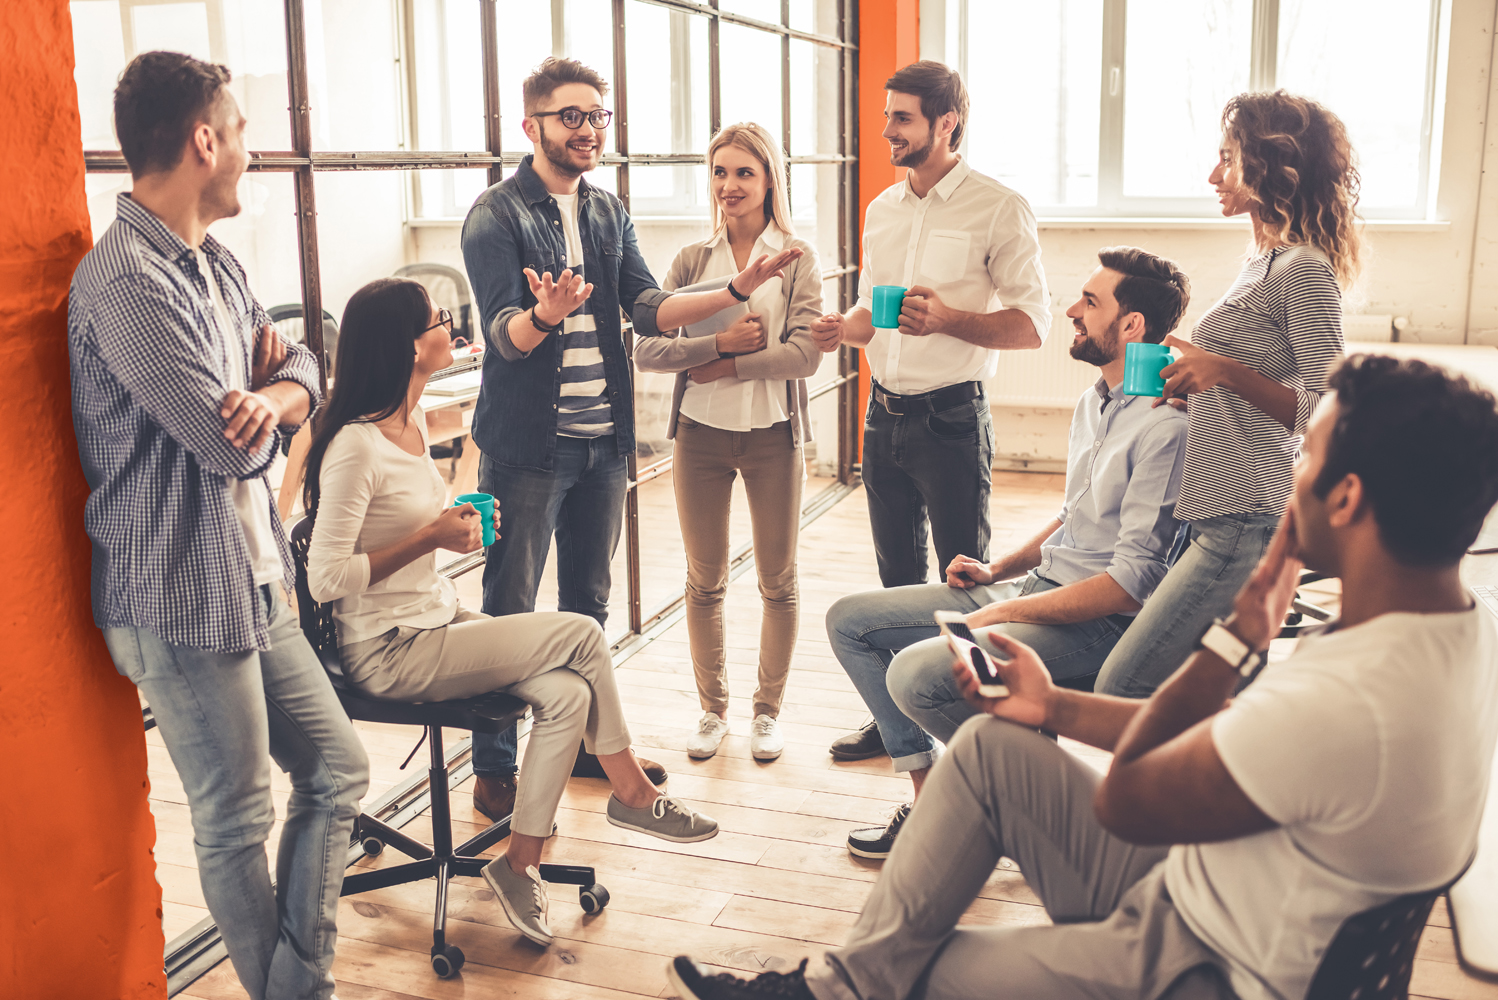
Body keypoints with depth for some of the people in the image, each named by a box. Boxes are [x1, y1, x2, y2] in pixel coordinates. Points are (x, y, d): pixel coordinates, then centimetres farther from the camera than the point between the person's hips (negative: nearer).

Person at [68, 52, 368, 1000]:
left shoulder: (217, 262, 10)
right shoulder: (125, 282, -20)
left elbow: (301, 368, 10)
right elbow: (228, 448, -23)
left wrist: (272, 398, -15)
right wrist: (258, 379, 1)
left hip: (257, 584, 9)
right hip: (184, 603, -9)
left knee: (337, 770, 15)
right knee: (237, 825, 6)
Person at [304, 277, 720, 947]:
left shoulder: (413, 420, 8)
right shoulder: (355, 447, -21)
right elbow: (325, 578, -24)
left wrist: (456, 527, 1)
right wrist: (431, 538, -20)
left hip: (437, 620, 9)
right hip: (389, 653, -9)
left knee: (567, 694, -13)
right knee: (580, 634, -15)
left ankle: (520, 865, 0)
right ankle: (631, 791, 5)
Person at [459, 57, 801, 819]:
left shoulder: (608, 213, 12)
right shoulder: (495, 216, -8)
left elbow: (649, 310, 5)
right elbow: (503, 333, -17)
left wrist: (737, 289, -7)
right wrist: (545, 314, -40)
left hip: (603, 440, 6)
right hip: (528, 444, -6)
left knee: (588, 604, 16)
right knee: (510, 611, 0)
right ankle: (494, 768, 11)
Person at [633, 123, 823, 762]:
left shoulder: (797, 258, -1)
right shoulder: (692, 259, 4)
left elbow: (805, 353, -14)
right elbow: (646, 350, -5)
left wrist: (726, 368, -15)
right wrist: (721, 342, -16)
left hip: (772, 434, -1)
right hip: (700, 433, 2)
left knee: (778, 581, 8)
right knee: (705, 579, 10)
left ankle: (768, 709, 25)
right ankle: (712, 709, 26)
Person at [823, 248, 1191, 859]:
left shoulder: (1167, 427, -19)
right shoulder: (1092, 402, 12)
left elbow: (1133, 583, -22)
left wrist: (1005, 613, -18)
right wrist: (999, 569, 10)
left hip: (1099, 622, -10)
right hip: (1035, 585, 10)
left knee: (917, 674, -30)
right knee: (849, 621, 5)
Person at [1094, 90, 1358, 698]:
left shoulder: (1305, 272, -12)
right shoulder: (1266, 262, 17)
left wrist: (1227, 373, -23)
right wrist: (1194, 390, 11)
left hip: (1247, 525, -10)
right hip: (1220, 519, 10)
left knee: (1121, 690, -11)